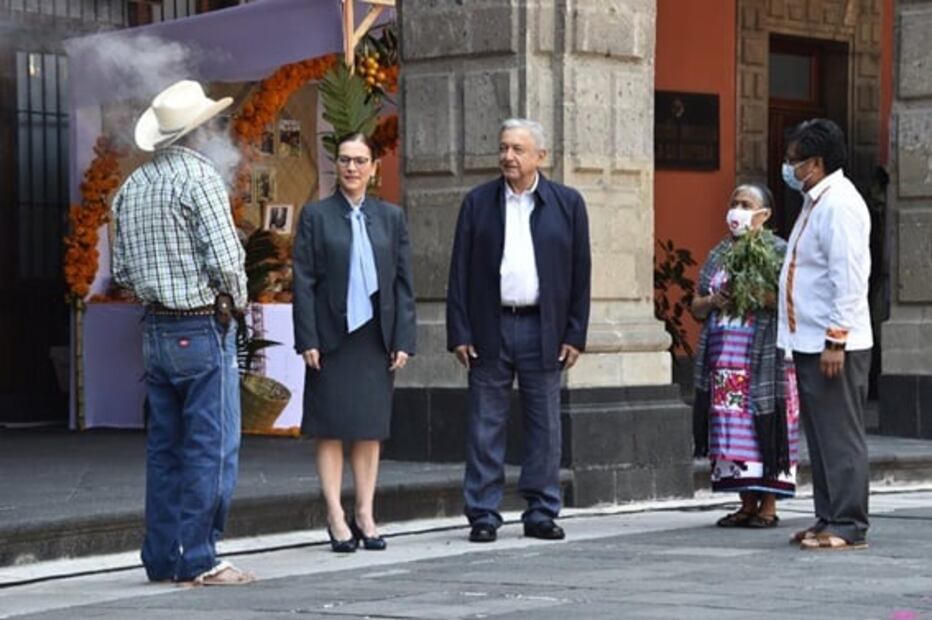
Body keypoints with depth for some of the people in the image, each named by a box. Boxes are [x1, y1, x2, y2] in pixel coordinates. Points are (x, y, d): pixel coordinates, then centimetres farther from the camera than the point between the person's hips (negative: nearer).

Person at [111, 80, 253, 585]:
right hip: (203, 329, -7)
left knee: (164, 447, 12)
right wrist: (235, 299, -1)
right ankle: (198, 560, -2)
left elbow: (122, 271, 12)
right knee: (211, 448, -3)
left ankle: (162, 558, 15)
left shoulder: (132, 187, 10)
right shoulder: (199, 177, -12)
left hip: (155, 329, 7)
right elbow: (225, 260, -18)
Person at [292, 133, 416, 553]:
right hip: (331, 337, -2)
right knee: (330, 431, 0)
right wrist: (307, 340, -9)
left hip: (375, 337, 3)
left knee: (370, 430, 6)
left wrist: (403, 340, 1)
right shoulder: (316, 216, 1)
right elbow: (303, 281, -2)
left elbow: (403, 281, 8)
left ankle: (365, 516, 13)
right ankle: (336, 519, 4)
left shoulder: (390, 217, 9)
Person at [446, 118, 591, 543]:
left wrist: (575, 334, -1)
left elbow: (580, 273, 5)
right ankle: (483, 515, 7)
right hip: (490, 328, 0)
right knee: (484, 427, 1)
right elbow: (460, 271, 4)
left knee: (544, 427, 5)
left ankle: (542, 513, 13)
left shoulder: (567, 204, 5)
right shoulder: (478, 202, 6)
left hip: (543, 330, 0)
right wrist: (460, 333, -4)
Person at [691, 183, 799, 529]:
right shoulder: (718, 255, 16)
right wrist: (712, 301, -4)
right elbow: (696, 307, 16)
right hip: (723, 358, 6)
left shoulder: (779, 251, -1)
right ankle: (747, 504, 11)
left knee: (764, 428, -5)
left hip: (764, 357, -5)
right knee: (731, 428, 4)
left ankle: (768, 506, 1)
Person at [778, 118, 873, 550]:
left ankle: (848, 527, -2)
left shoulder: (840, 205, -15)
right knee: (819, 435, 14)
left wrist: (836, 340, -23)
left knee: (840, 436, -5)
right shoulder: (815, 203, 17)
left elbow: (848, 279, -21)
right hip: (809, 342, 10)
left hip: (833, 345, -10)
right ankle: (828, 520, 20)